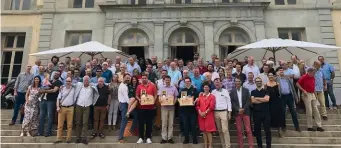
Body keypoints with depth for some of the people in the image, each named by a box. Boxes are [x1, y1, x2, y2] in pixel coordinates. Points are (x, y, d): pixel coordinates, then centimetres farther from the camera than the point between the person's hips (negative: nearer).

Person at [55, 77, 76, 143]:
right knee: (60, 124, 2)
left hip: (70, 108, 0)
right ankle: (59, 139, 9)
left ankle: (68, 139, 9)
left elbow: (75, 99, 12)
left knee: (69, 125, 2)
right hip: (62, 108, 1)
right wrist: (58, 107, -4)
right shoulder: (62, 88, 7)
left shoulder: (73, 89, 6)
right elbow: (58, 98, 5)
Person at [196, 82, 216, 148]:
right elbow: (197, 105, 7)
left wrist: (205, 112, -14)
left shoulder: (212, 96, -1)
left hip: (209, 115, -4)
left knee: (209, 131, -4)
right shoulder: (200, 96, 11)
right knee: (204, 130, 8)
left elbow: (212, 106, -10)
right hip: (201, 115, 4)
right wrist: (200, 112, -8)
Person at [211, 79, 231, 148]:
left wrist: (229, 113, -5)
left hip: (223, 112, -3)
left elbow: (229, 101, 0)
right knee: (220, 130, 8)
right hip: (216, 112, 4)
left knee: (225, 130, -9)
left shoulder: (225, 91, 1)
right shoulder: (213, 92, 9)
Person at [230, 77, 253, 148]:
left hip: (245, 112, 0)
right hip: (237, 112, 1)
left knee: (248, 130, -2)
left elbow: (248, 101, 0)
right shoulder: (232, 91, 5)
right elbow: (232, 102, 0)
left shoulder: (246, 90, 6)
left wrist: (243, 109, -11)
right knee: (239, 130, 5)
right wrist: (238, 109, -11)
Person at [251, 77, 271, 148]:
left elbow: (267, 99, -12)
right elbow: (252, 101, -9)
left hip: (265, 112, -1)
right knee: (257, 129, 7)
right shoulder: (253, 92, 8)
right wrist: (263, 100, -8)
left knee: (267, 129, 1)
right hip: (256, 113, 1)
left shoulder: (265, 91, 6)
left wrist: (257, 98, -7)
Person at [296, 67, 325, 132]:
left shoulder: (313, 78, 9)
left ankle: (319, 126, 16)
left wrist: (314, 92, 13)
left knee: (316, 110, 9)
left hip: (313, 94, 7)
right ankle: (309, 126, 8)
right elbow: (297, 84, -13)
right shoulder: (304, 77, -13)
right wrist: (303, 90, -18)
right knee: (309, 111, -3)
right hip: (307, 95, -7)